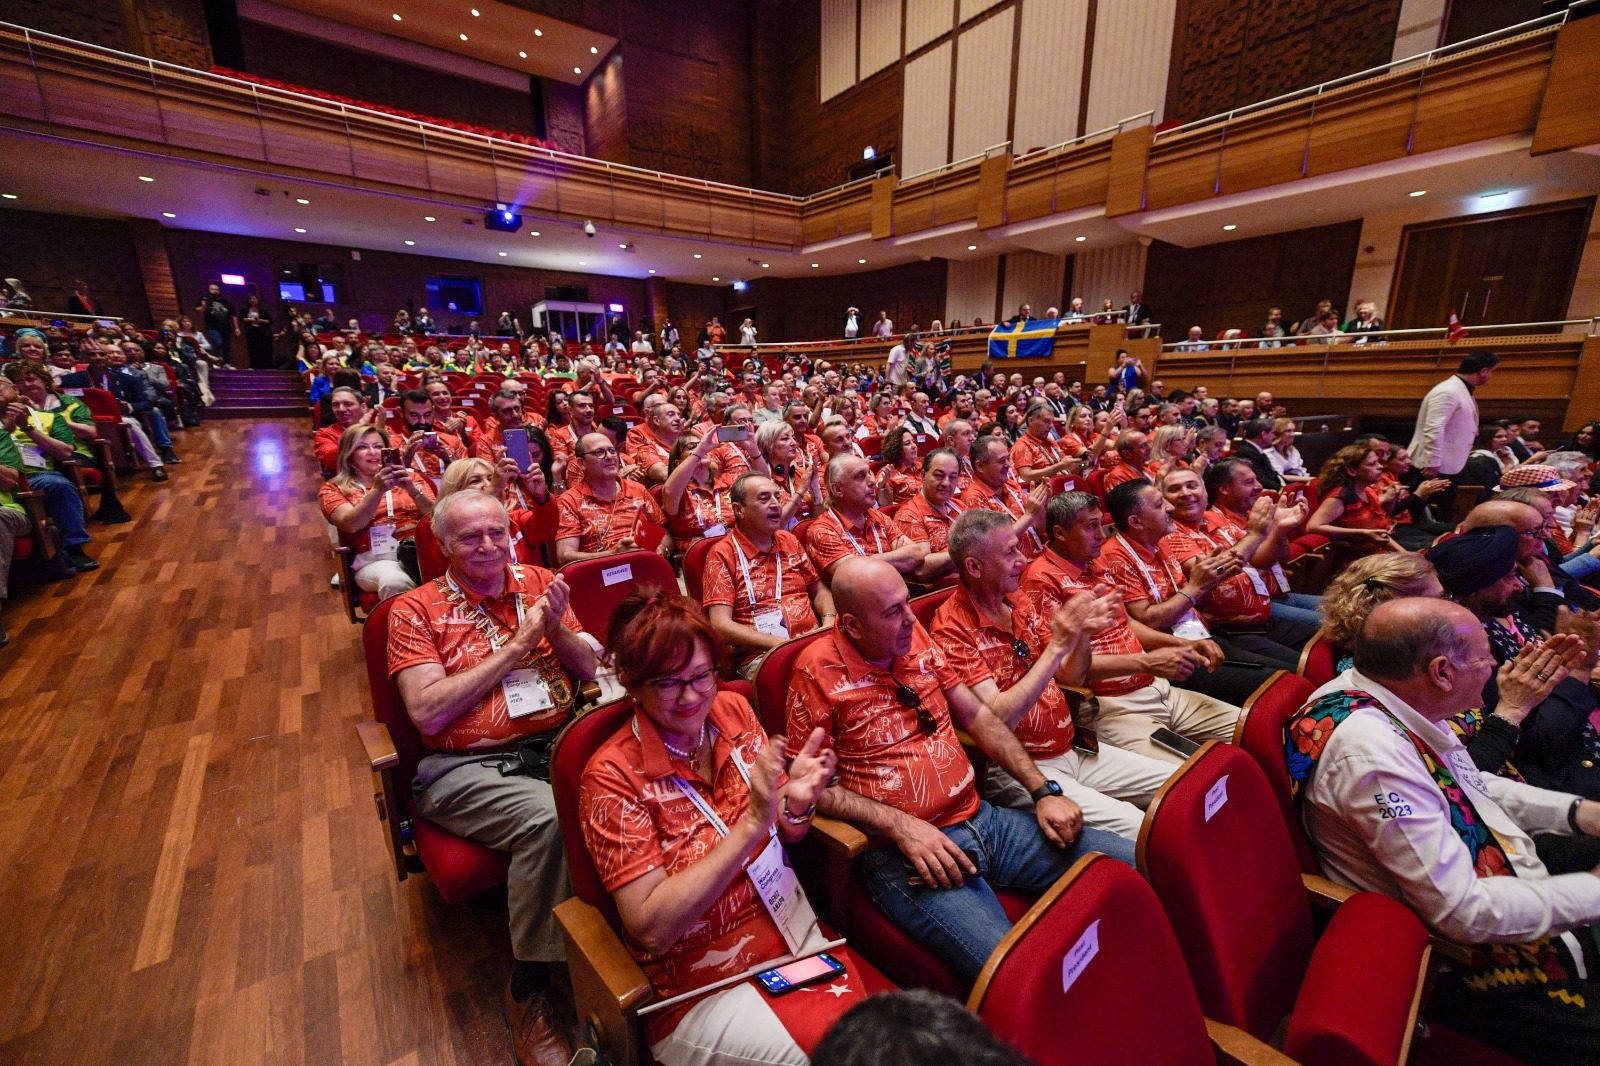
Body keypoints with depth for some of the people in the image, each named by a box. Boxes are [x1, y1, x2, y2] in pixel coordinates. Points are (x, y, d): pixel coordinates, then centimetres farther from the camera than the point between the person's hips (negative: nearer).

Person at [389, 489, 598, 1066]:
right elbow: (428, 713, -9)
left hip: (556, 746, 3)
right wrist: (517, 644, -10)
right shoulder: (416, 609, 4)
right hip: (467, 767, -3)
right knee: (548, 816, -33)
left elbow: (592, 672, 10)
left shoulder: (539, 583, 12)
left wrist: (556, 626, -9)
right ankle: (528, 993, -9)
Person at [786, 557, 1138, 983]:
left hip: (980, 818, 7)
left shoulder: (915, 637, 6)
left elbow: (980, 715, 14)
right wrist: (901, 826, -18)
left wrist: (1043, 792, 6)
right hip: (904, 852, -6)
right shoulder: (817, 670, -11)